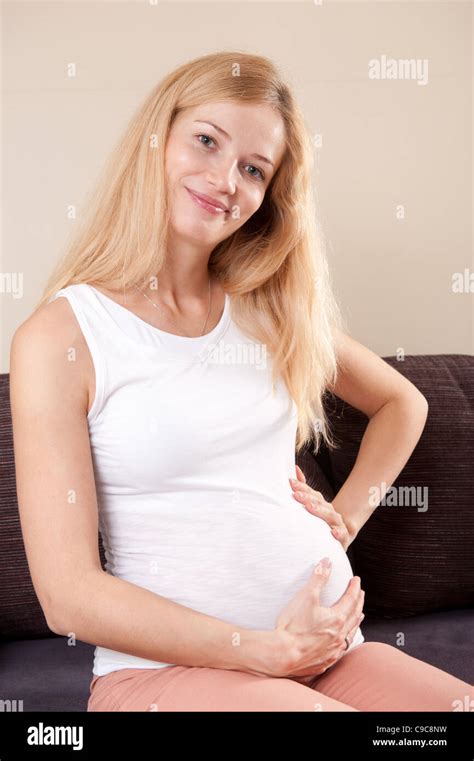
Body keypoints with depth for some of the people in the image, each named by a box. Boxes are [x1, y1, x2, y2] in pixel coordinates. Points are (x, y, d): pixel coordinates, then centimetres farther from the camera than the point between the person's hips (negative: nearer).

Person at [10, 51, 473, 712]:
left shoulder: (269, 310, 10)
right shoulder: (60, 337, -6)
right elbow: (69, 595, -9)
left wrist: (346, 510, 11)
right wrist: (266, 651, -11)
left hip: (330, 648, 6)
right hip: (165, 664, -5)